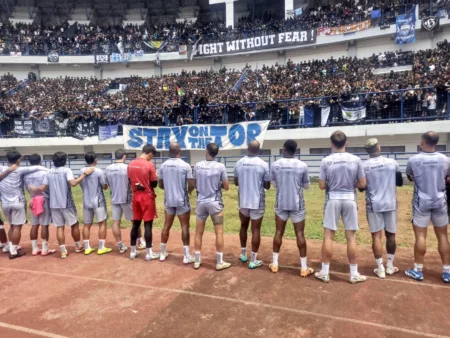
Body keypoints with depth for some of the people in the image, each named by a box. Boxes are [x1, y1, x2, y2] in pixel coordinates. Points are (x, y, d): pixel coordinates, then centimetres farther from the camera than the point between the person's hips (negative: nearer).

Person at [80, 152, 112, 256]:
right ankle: (101, 247, 3)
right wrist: (105, 184, 12)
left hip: (86, 202, 5)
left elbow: (81, 185, 13)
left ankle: (87, 248, 15)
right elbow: (105, 187, -8)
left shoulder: (81, 171, 3)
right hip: (98, 201, -5)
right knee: (102, 223, 3)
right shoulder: (99, 171, -12)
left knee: (87, 225, 11)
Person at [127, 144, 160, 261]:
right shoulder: (149, 165, -14)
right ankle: (149, 253, 6)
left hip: (136, 196, 6)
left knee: (135, 224, 13)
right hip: (147, 197, -6)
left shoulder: (131, 164, 4)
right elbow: (154, 184, -10)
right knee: (148, 225, 0)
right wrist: (155, 177, 8)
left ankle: (133, 251, 21)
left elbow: (130, 181, 12)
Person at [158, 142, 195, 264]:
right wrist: (189, 191, 8)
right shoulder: (185, 165, -13)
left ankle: (162, 253, 25)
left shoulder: (163, 166, 0)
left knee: (167, 226, 14)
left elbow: (160, 185, 7)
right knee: (185, 227, 4)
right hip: (182, 200, -4)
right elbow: (191, 185, -14)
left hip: (168, 200, 4)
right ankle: (187, 256, 8)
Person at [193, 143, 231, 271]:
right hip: (215, 203, -3)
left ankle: (197, 260, 22)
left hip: (201, 202, 3)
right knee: (219, 232, 7)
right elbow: (226, 187, -5)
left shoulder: (197, 166, -2)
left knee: (199, 232, 12)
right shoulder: (220, 167, -10)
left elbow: (195, 185, 9)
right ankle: (220, 262, 13)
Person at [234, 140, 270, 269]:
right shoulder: (263, 164, -11)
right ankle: (253, 260, 10)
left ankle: (243, 254, 31)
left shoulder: (239, 163, -2)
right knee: (256, 230, 4)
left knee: (243, 226, 20)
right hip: (257, 202, -3)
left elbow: (236, 182, 8)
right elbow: (267, 186, -5)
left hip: (243, 201, 4)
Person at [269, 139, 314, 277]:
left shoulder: (275, 165, -6)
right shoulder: (302, 165, -9)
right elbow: (306, 186, 4)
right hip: (297, 204, -1)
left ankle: (275, 264, 20)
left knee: (279, 232, 12)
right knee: (300, 234, 6)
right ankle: (304, 268, 13)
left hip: (281, 204, 1)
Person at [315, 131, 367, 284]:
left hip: (333, 199, -1)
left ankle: (324, 272, 15)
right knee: (351, 238, 9)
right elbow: (362, 184, 2)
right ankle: (354, 274, 20)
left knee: (328, 236, 7)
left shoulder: (326, 161, -6)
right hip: (350, 199, 1)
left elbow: (322, 186, -3)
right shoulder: (356, 160, -2)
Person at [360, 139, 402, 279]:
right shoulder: (392, 162, -3)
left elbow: (361, 188, 1)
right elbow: (400, 183, 8)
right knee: (391, 235, 14)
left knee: (376, 236, 4)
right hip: (390, 204, 2)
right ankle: (390, 266, 25)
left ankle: (380, 269, 7)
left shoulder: (363, 166, -8)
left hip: (374, 205, -1)